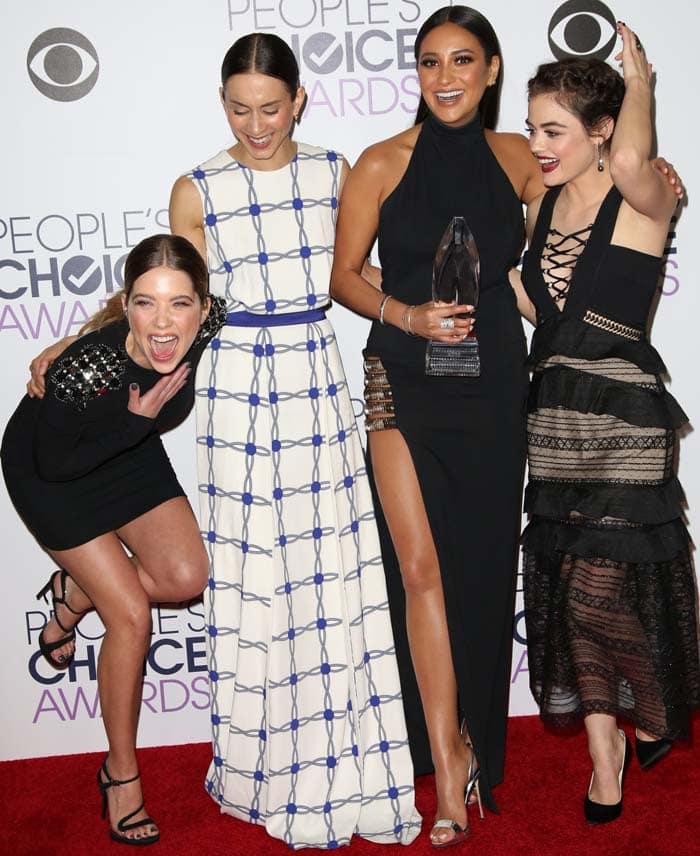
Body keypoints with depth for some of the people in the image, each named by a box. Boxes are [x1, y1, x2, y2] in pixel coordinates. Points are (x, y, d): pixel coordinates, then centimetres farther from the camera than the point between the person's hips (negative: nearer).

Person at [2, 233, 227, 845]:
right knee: (132, 615, -9)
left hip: (129, 451, 5)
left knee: (187, 577, -9)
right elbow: (55, 464, -24)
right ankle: (121, 772, 12)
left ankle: (76, 593, 21)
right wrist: (136, 420, -34)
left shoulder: (205, 328, -26)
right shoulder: (83, 370, -39)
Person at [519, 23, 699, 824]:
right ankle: (603, 745, 24)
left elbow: (630, 161, -33)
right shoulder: (542, 205, 10)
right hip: (552, 413, 6)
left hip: (621, 415, -6)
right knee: (563, 581, 8)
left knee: (610, 580, -1)